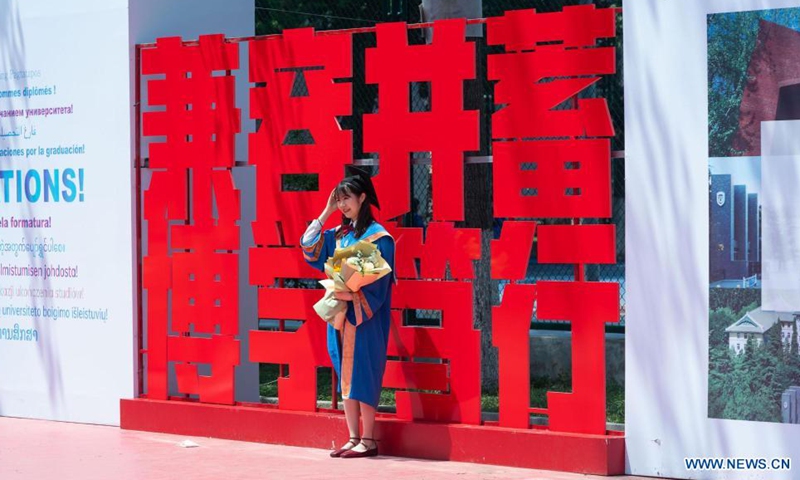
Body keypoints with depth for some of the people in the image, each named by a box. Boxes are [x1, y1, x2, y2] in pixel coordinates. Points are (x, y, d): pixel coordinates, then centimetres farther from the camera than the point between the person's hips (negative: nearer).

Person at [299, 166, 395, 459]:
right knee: (346, 374, 7)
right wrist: (326, 212, 10)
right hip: (340, 313, 7)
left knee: (361, 372, -6)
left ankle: (368, 440, -1)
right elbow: (309, 246, 12)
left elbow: (378, 280, -12)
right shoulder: (339, 235, 13)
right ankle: (353, 438, 11)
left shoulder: (376, 235, -8)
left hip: (364, 316, -7)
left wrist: (351, 295, -24)